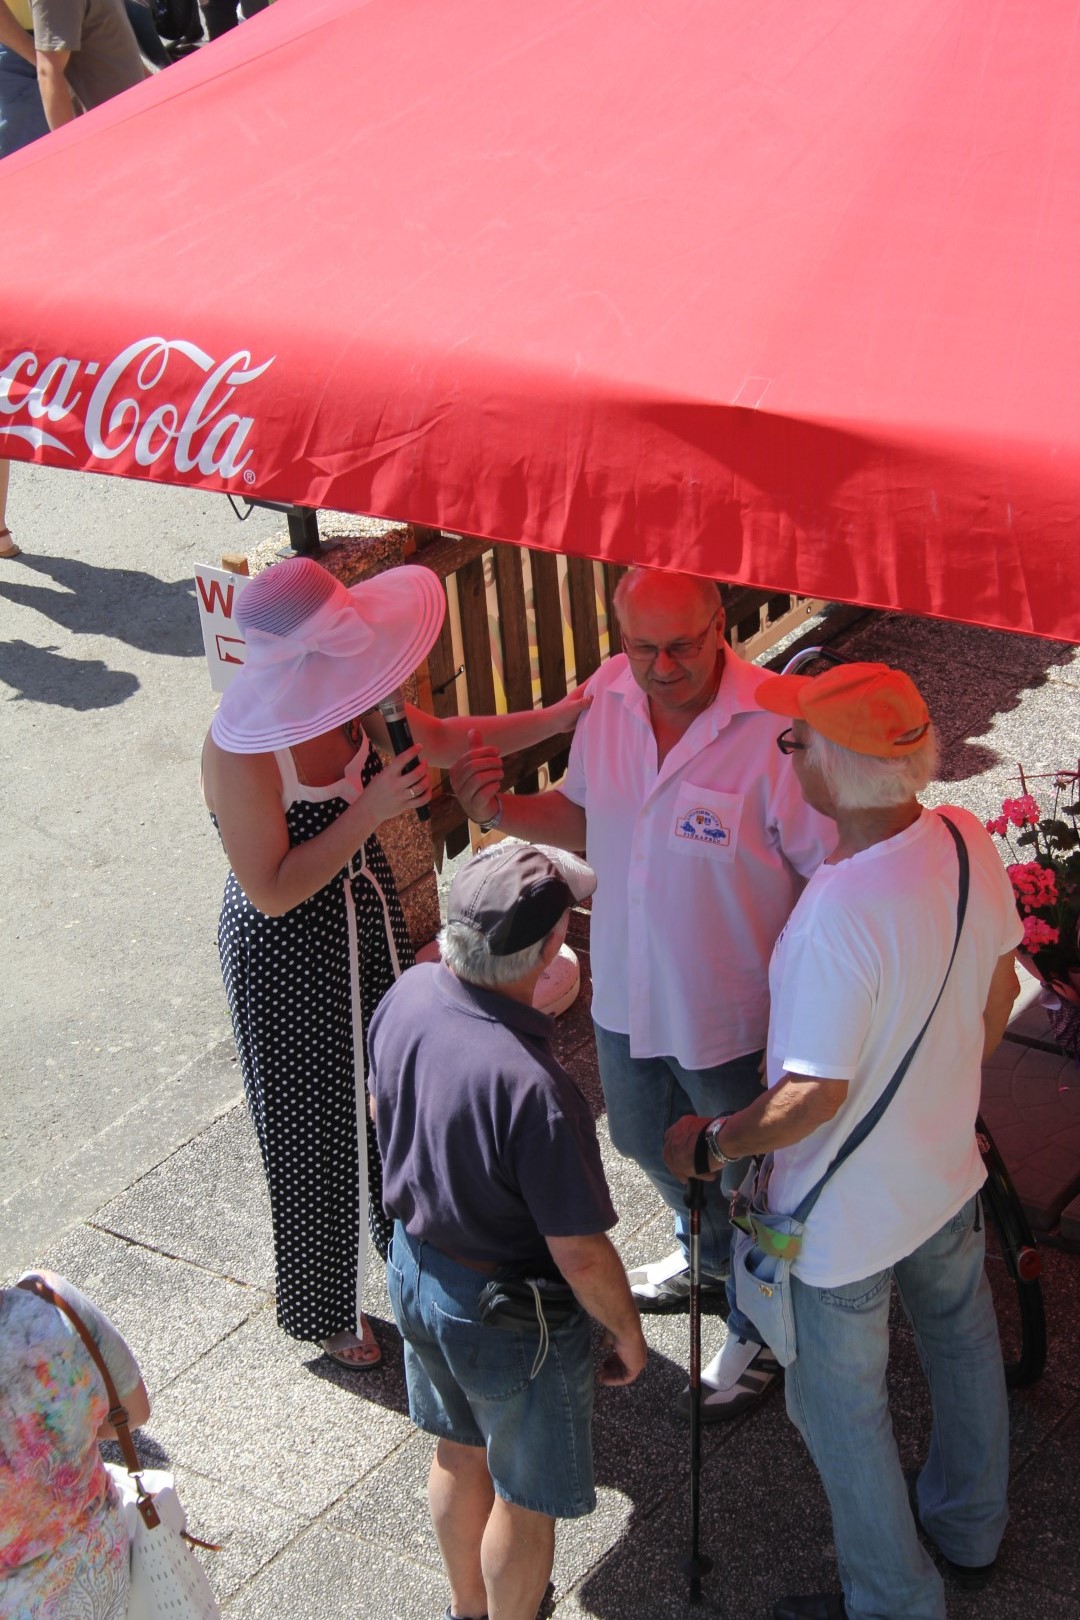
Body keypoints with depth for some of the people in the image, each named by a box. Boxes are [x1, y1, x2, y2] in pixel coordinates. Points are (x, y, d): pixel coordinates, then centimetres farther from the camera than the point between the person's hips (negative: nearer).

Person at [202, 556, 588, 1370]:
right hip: (289, 958, -7)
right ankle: (327, 1311, 38)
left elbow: (438, 739, 4)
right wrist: (370, 811, -32)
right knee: (317, 1130, 12)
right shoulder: (242, 753, -33)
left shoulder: (343, 705, -13)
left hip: (370, 920, 7)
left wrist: (557, 719, -5)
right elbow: (273, 892, -27)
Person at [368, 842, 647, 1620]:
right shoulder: (534, 1090, -38)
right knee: (526, 1498, 20)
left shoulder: (408, 996, -16)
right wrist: (628, 1331, -9)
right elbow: (579, 1254, -28)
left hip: (416, 1266, 8)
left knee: (461, 1452, 31)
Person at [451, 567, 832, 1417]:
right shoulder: (611, 692, -10)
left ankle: (762, 1325, 46)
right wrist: (504, 810, -13)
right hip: (628, 990, 7)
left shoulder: (776, 726, -30)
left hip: (735, 1011, -7)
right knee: (643, 1139, 30)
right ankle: (709, 1255, 62)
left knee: (750, 1176, 17)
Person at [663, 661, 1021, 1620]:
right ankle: (972, 1531, 55)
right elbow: (1000, 990, 3)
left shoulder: (839, 913, -37)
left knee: (845, 1413, 16)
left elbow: (815, 1095, -29)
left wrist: (710, 1143, -12)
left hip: (847, 1216, -8)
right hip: (949, 1171, 8)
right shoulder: (967, 842, -13)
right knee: (963, 1346, 31)